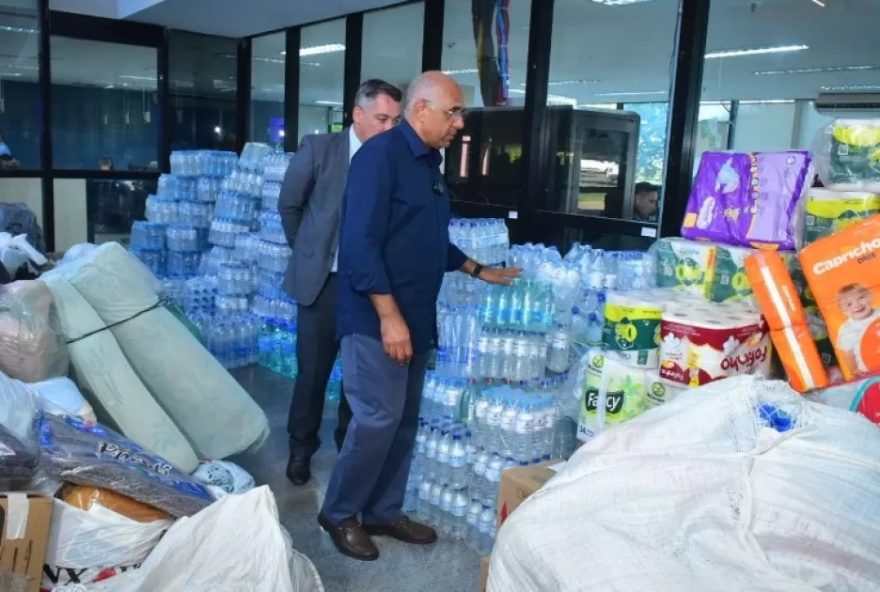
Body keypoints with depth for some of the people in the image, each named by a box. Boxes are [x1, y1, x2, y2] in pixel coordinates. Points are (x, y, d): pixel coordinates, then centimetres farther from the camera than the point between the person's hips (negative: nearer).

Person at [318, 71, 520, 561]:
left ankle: (383, 512, 27)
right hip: (379, 319, -9)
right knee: (378, 419, -5)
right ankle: (339, 513, 16)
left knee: (404, 420, 13)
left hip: (418, 317, 9)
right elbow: (360, 243, -21)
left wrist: (478, 270, 26)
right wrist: (389, 316, -24)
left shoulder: (430, 163, 15)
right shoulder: (380, 155, -13)